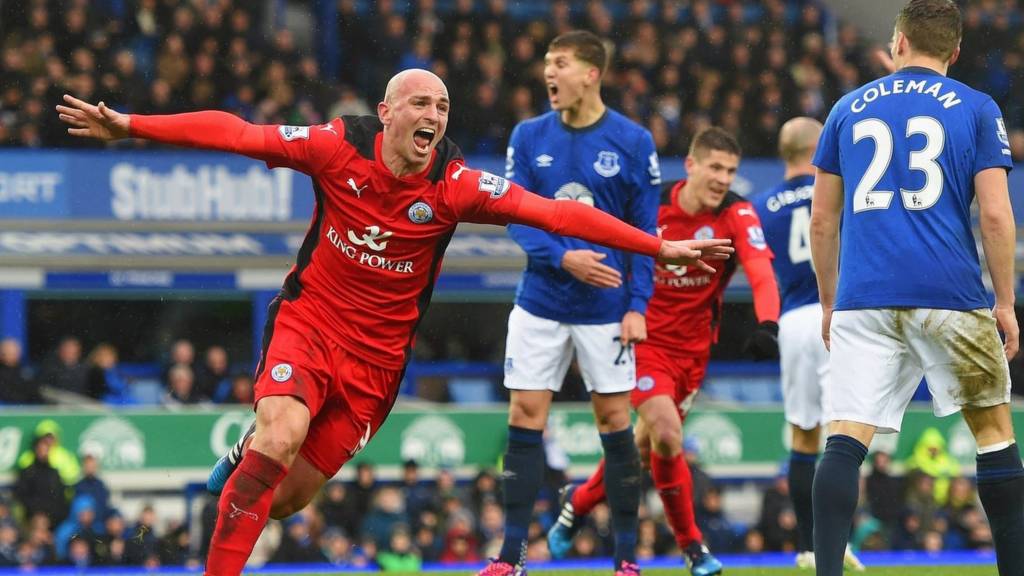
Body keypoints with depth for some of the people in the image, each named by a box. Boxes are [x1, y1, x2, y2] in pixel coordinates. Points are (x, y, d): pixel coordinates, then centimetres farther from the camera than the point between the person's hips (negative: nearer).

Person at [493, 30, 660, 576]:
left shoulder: (633, 142, -4)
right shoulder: (528, 137, 2)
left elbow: (645, 232, -2)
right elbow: (516, 218, -2)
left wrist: (637, 306, -10)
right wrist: (563, 258, -19)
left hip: (606, 309, -2)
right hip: (539, 304, 2)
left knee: (614, 421, 1)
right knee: (525, 419, 0)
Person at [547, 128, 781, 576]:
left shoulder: (737, 215, -13)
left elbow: (761, 271, -28)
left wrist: (767, 325, -45)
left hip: (693, 348, 2)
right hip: (644, 335, -2)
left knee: (646, 446, 9)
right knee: (667, 435, -20)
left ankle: (578, 502, 38)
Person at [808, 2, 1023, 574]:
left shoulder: (849, 108, 14)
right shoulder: (976, 109, 6)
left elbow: (821, 220, 15)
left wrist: (829, 303, 23)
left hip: (862, 298, 2)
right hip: (950, 293, -2)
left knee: (847, 437, -4)